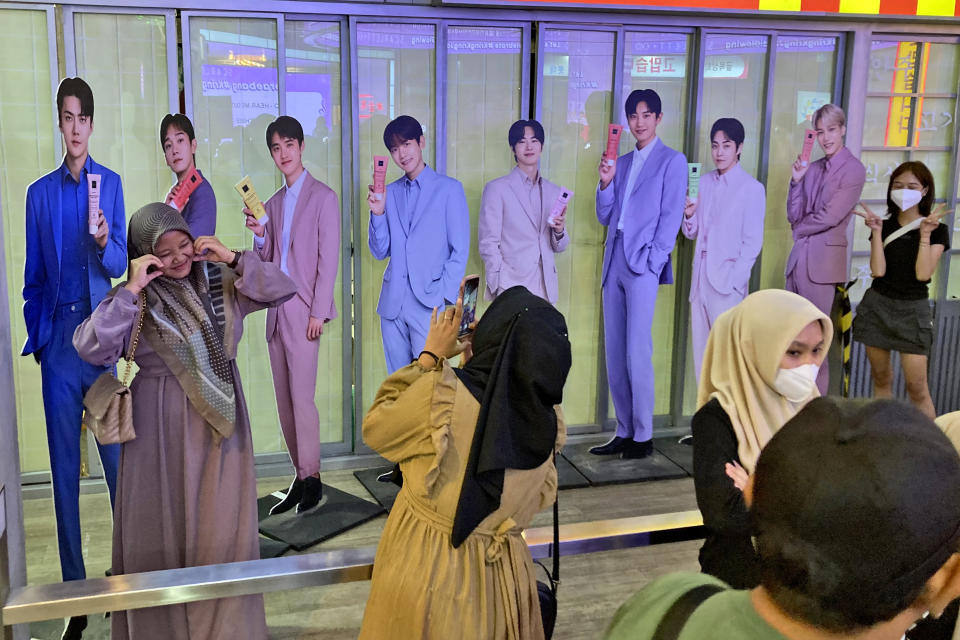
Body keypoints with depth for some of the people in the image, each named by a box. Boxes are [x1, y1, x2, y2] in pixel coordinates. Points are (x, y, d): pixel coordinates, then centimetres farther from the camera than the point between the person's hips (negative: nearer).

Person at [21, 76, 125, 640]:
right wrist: (35, 336, 5)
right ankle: (75, 593, 16)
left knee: (118, 462, 0)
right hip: (57, 345, 2)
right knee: (64, 471, 6)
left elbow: (120, 264, -1)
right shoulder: (40, 192, 10)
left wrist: (106, 243, -22)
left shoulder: (111, 183, 5)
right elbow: (33, 277, 12)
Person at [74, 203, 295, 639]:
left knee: (221, 528, 7)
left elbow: (282, 290, -1)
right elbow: (91, 349, -17)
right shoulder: (134, 299, -4)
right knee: (163, 528, 5)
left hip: (220, 421, 2)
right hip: (161, 429, -2)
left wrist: (234, 259, -10)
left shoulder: (220, 281, 3)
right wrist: (131, 290, -20)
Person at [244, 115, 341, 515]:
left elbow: (328, 258, -7)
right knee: (284, 400, 8)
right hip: (276, 311, 7)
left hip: (304, 311, -7)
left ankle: (311, 477, 2)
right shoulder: (272, 203, 17)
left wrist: (318, 312, -13)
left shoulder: (323, 197, -2)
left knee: (302, 396, -9)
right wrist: (259, 235, -2)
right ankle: (301, 478, 16)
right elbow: (266, 262, 18)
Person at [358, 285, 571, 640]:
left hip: (425, 566, -3)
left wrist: (429, 358, -2)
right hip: (501, 573, 4)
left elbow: (375, 429, -6)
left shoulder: (442, 392, -23)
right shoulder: (547, 421, -10)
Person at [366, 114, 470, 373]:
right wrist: (378, 213, -4)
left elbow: (460, 250, 0)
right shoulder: (390, 192, 13)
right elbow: (380, 252, 12)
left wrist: (445, 296, -9)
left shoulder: (449, 189, 2)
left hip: (429, 303, -4)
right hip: (392, 303, 4)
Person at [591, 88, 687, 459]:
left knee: (637, 353, -8)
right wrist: (605, 182, 1)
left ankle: (643, 436, 1)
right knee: (614, 354, 7)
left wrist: (652, 261, -11)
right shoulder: (621, 162, 20)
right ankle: (624, 432, 15)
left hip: (643, 266, -6)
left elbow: (671, 217, -4)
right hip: (614, 264, 6)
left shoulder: (672, 161, 3)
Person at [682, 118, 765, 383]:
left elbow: (753, 242, -7)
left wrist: (734, 281, -13)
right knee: (702, 353, 9)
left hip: (727, 282, -6)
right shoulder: (704, 183, 12)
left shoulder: (752, 188, -4)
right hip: (701, 275, 6)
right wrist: (689, 215, -5)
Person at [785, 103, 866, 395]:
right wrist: (797, 181, -2)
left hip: (823, 260, -6)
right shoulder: (812, 168, 12)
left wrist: (800, 228, 2)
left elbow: (830, 216, -13)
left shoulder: (853, 169, -7)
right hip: (799, 258, 7)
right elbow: (794, 215, 9)